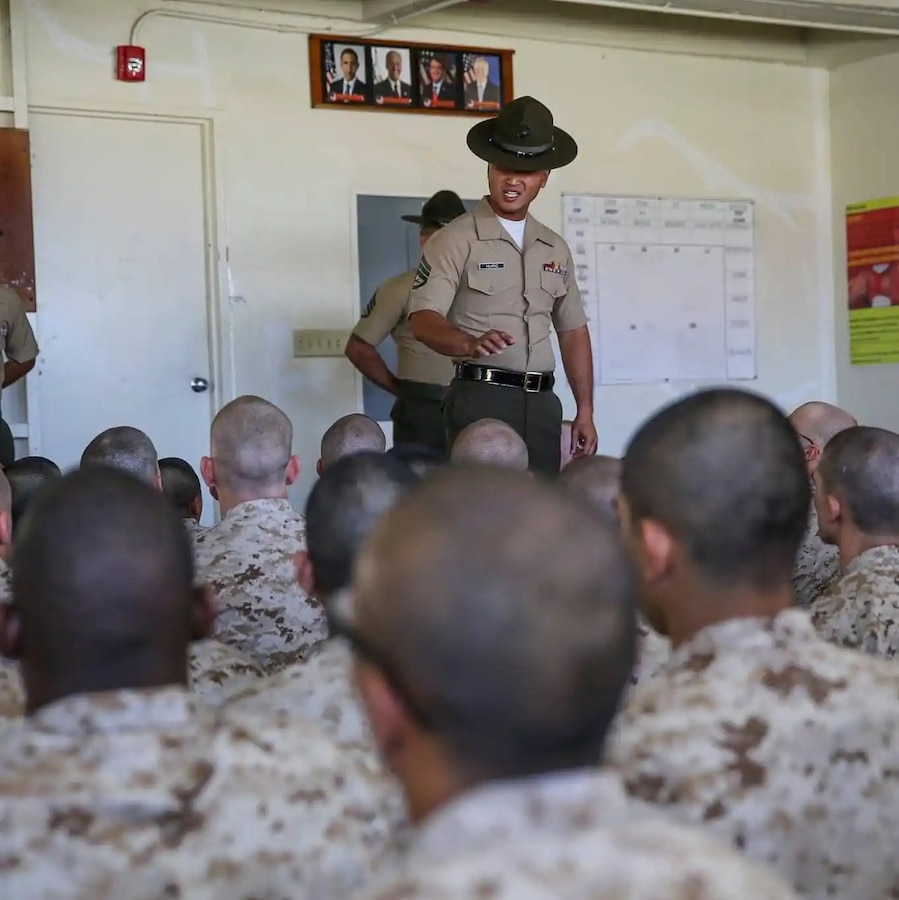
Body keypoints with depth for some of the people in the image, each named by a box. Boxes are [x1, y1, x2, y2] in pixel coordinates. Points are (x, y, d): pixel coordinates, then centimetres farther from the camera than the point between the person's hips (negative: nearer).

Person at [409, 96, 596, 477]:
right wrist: (471, 344, -33)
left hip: (541, 403, 5)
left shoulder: (555, 248, 16)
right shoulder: (455, 240, -2)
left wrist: (585, 411, 14)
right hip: (481, 399, -5)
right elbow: (423, 320, -13)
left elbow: (573, 332, 21)